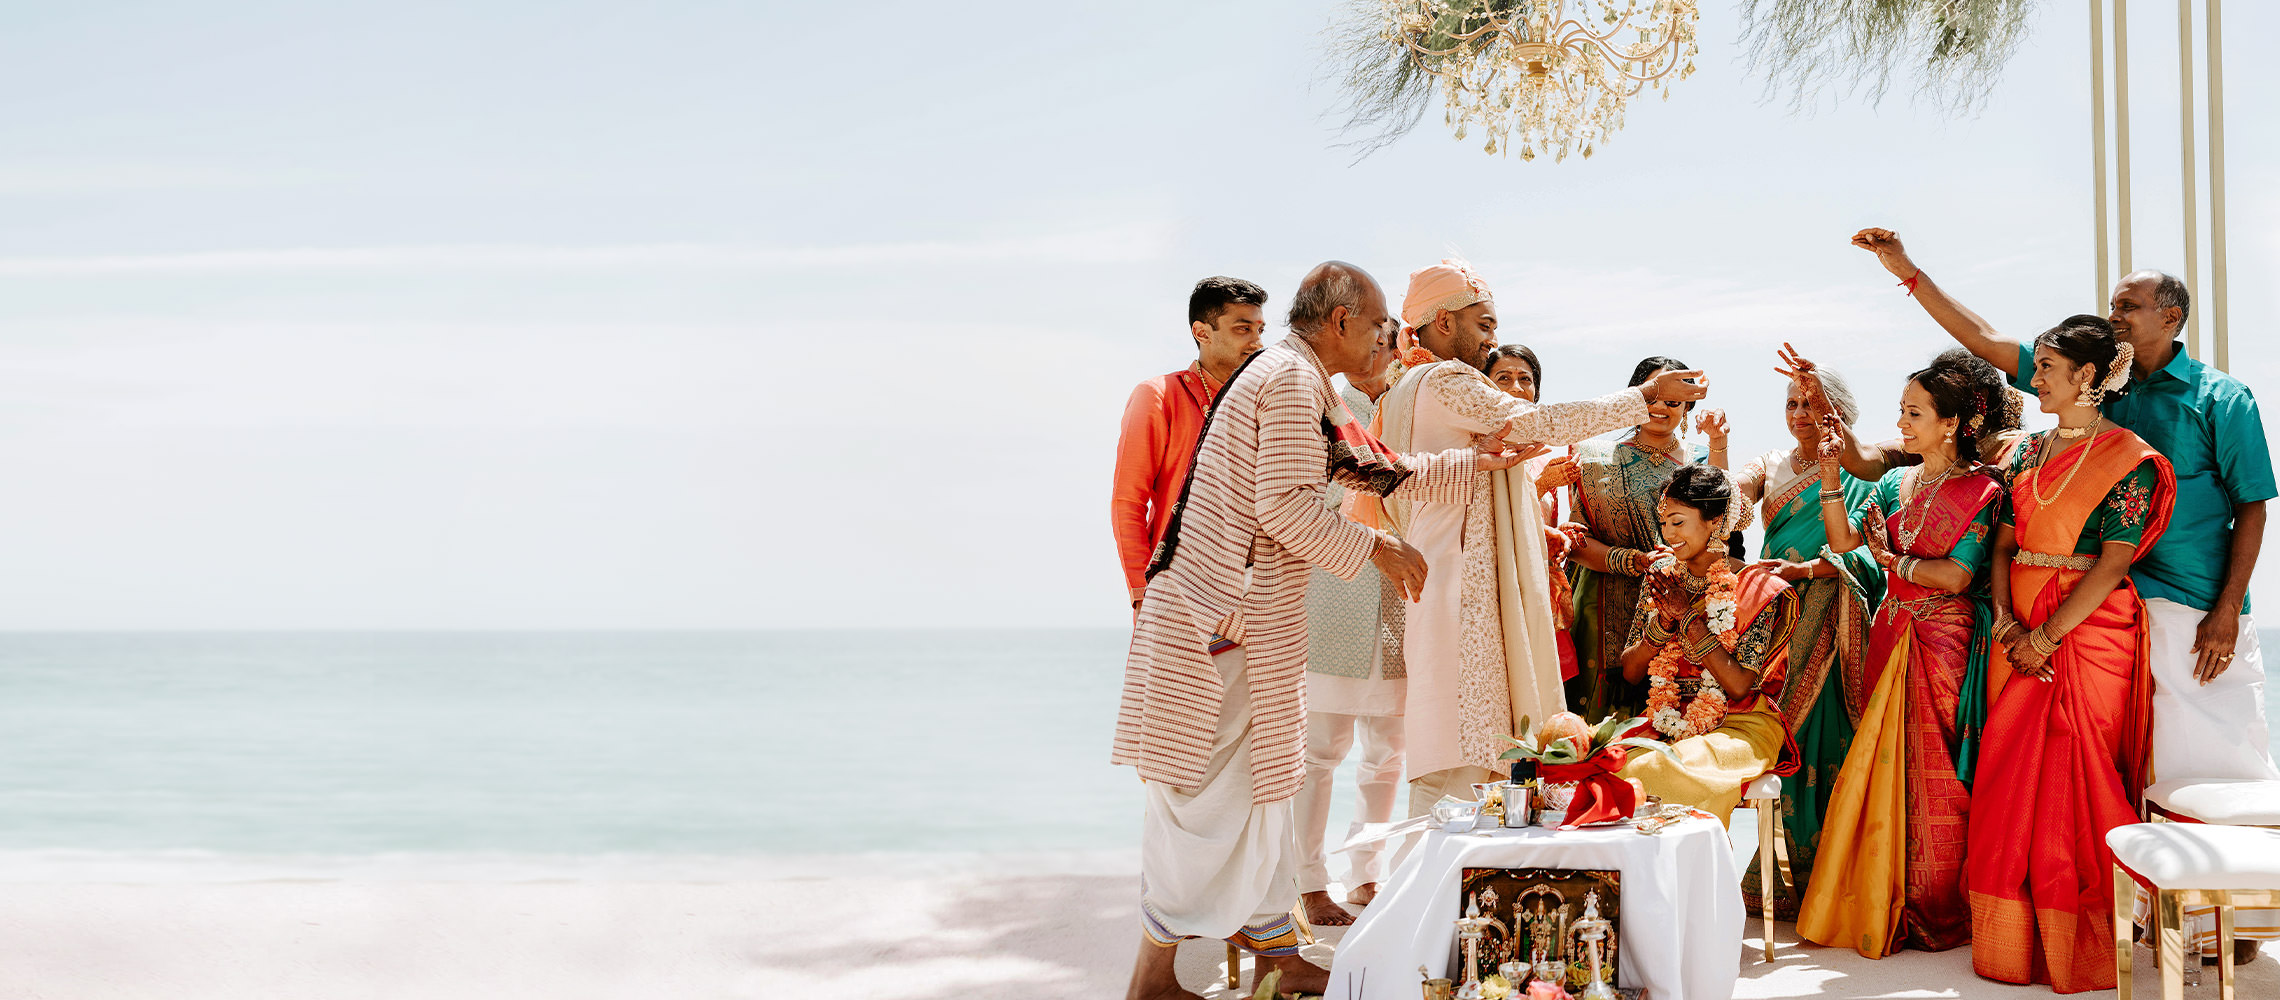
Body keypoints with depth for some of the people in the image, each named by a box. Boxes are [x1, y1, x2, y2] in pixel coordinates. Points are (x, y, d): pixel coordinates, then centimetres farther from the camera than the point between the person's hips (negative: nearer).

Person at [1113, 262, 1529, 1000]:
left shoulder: (1305, 387, 20)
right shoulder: (1292, 379, -13)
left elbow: (1376, 469, 29)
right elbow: (1288, 506, -20)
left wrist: (1477, 463, 31)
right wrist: (1377, 549, -9)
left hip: (1248, 615, 11)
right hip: (1224, 616, -11)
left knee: (1257, 784, 15)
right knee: (1208, 793, -6)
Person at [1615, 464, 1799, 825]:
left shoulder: (1757, 589, -5)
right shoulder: (1661, 577, 10)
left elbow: (1739, 686, -13)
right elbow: (1630, 672, 8)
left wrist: (1689, 617, -14)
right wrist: (1665, 620, -9)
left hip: (1741, 726, -4)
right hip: (1669, 722, 4)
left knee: (1666, 770, -35)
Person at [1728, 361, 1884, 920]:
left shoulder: (1855, 474, 3)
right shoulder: (1770, 466, 17)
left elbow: (1859, 550, -9)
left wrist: (1805, 569, -24)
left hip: (1830, 623, -4)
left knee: (1823, 742, -8)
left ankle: (1821, 880, -2)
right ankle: (1786, 880, 2)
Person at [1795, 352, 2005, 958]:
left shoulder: (1980, 491, -6)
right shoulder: (1895, 484, 12)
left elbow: (1955, 575, -14)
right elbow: (1842, 538, 2)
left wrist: (1892, 560, -5)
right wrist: (1830, 472, -5)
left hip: (1946, 642, -6)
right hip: (1893, 632, 6)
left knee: (1935, 770, -2)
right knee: (1890, 767, 4)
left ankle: (1937, 914, 7)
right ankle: (1886, 904, 11)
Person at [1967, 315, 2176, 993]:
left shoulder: (2128, 459, -6)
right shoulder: (2030, 453, 13)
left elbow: (2113, 563, -13)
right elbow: (2005, 543, 12)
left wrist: (2046, 637, -16)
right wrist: (2006, 621, -4)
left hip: (2088, 629, -6)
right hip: (2022, 633, 6)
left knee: (2075, 774, -7)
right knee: (2011, 778, 3)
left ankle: (2082, 947, 4)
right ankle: (2016, 941, 11)